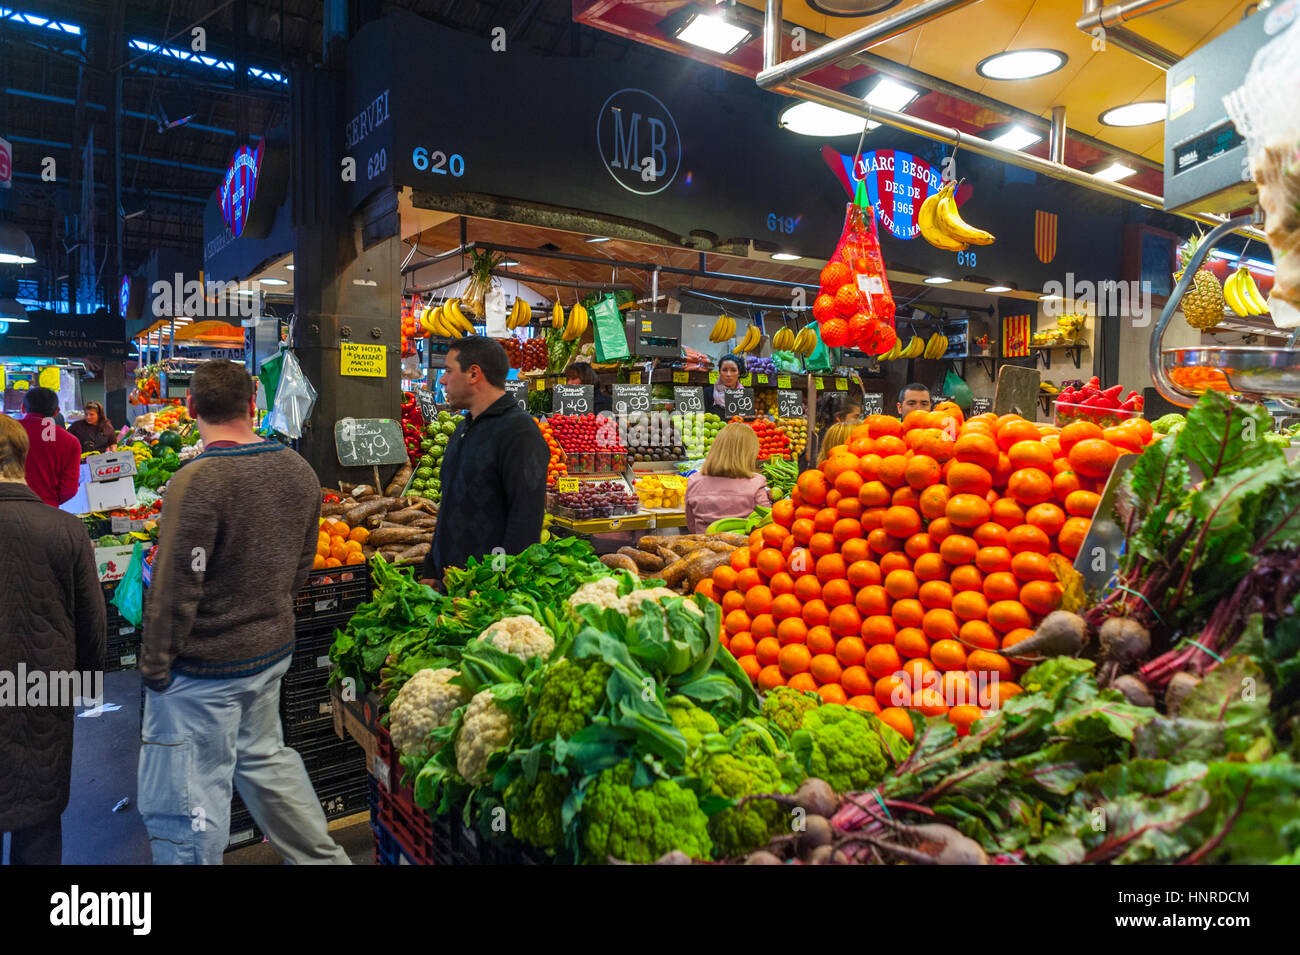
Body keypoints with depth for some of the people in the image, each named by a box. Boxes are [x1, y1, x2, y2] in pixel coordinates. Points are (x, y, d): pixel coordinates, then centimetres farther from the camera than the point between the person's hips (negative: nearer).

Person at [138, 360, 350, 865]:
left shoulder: (197, 481, -22)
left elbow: (175, 589, -19)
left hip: (204, 668, -7)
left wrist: (154, 667, -7)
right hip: (274, 651, 8)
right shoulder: (299, 470, 0)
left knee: (187, 804, 7)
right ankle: (324, 857, 36)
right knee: (265, 757, 25)